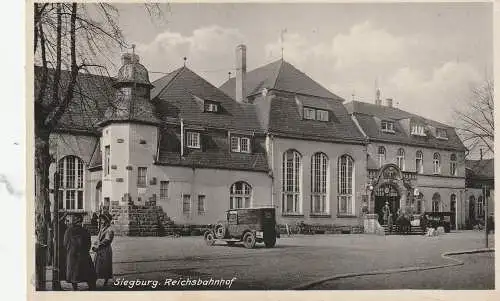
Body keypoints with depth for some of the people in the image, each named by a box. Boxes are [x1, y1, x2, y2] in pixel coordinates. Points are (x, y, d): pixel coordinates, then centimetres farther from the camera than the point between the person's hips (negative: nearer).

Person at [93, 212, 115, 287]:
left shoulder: (110, 230, -13)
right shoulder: (102, 228, 13)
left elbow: (106, 241, -17)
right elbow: (98, 238, 15)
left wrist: (97, 246, -15)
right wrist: (95, 246, -1)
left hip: (105, 251, -8)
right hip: (99, 251, 8)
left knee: (105, 267, 0)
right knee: (97, 266, 10)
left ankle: (106, 282, 10)